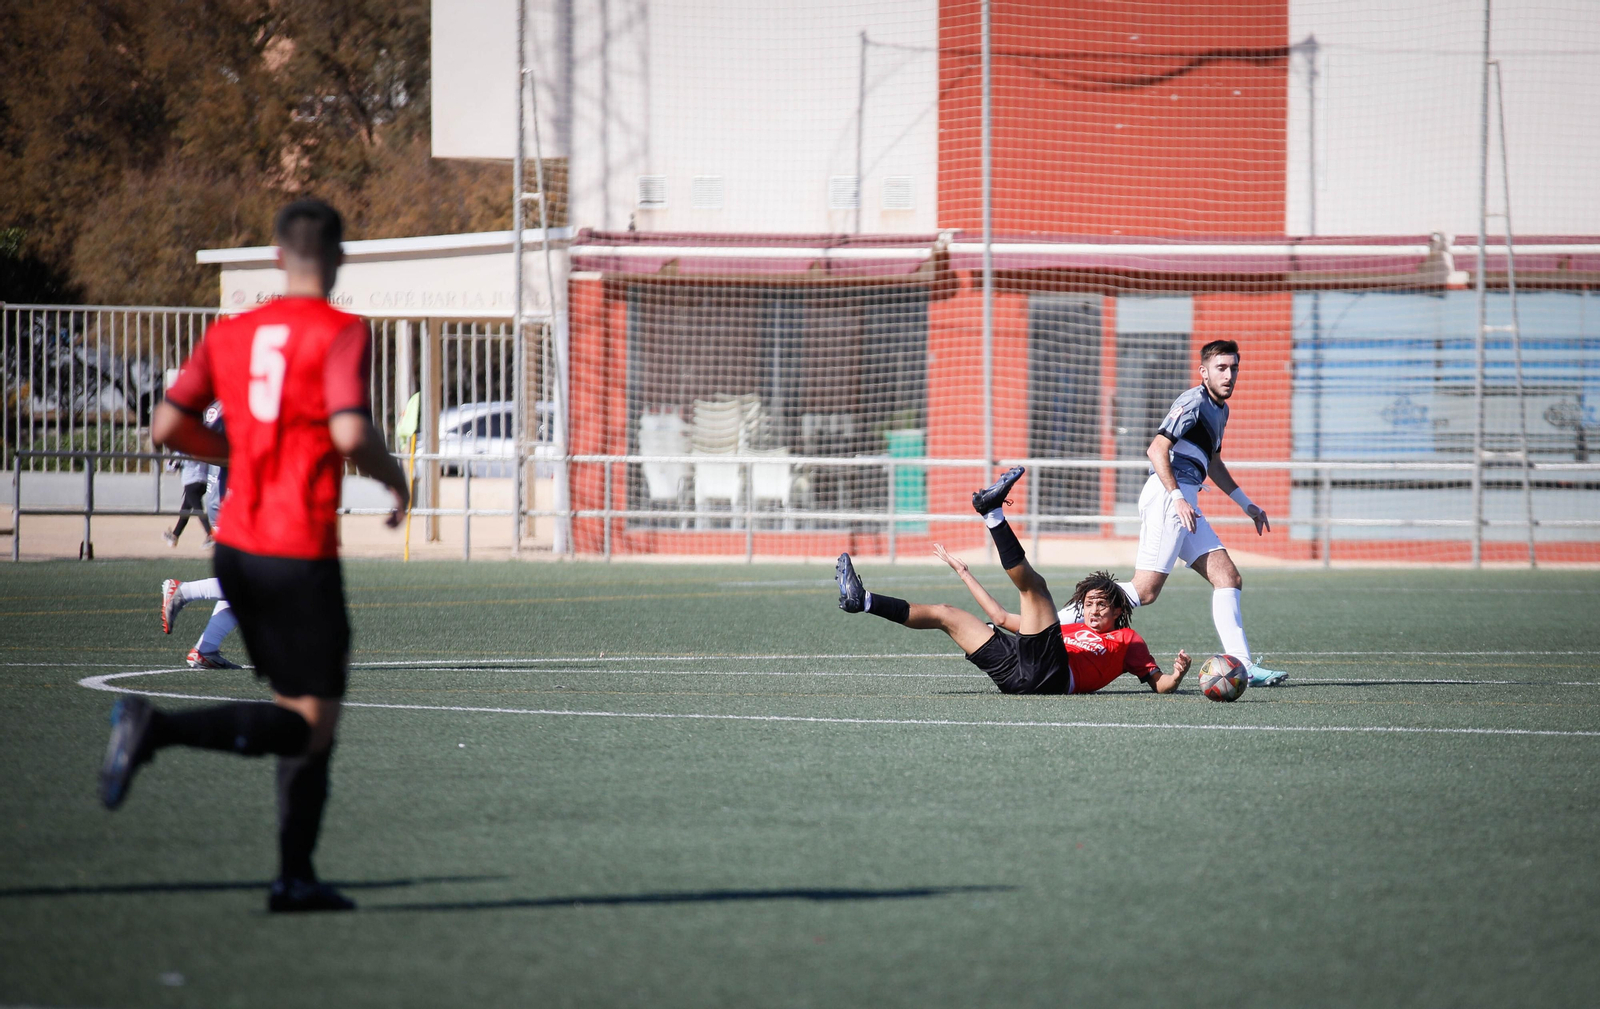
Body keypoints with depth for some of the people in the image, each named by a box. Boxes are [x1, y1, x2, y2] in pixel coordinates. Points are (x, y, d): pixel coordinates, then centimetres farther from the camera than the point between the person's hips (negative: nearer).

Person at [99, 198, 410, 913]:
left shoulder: (231, 333, 9)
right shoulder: (342, 333, -9)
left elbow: (166, 426, 7)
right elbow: (351, 433, -22)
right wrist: (396, 480, -2)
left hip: (234, 546, 7)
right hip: (300, 553, -7)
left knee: (304, 712, 16)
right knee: (311, 725, -4)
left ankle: (296, 878, 12)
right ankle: (157, 729, -22)